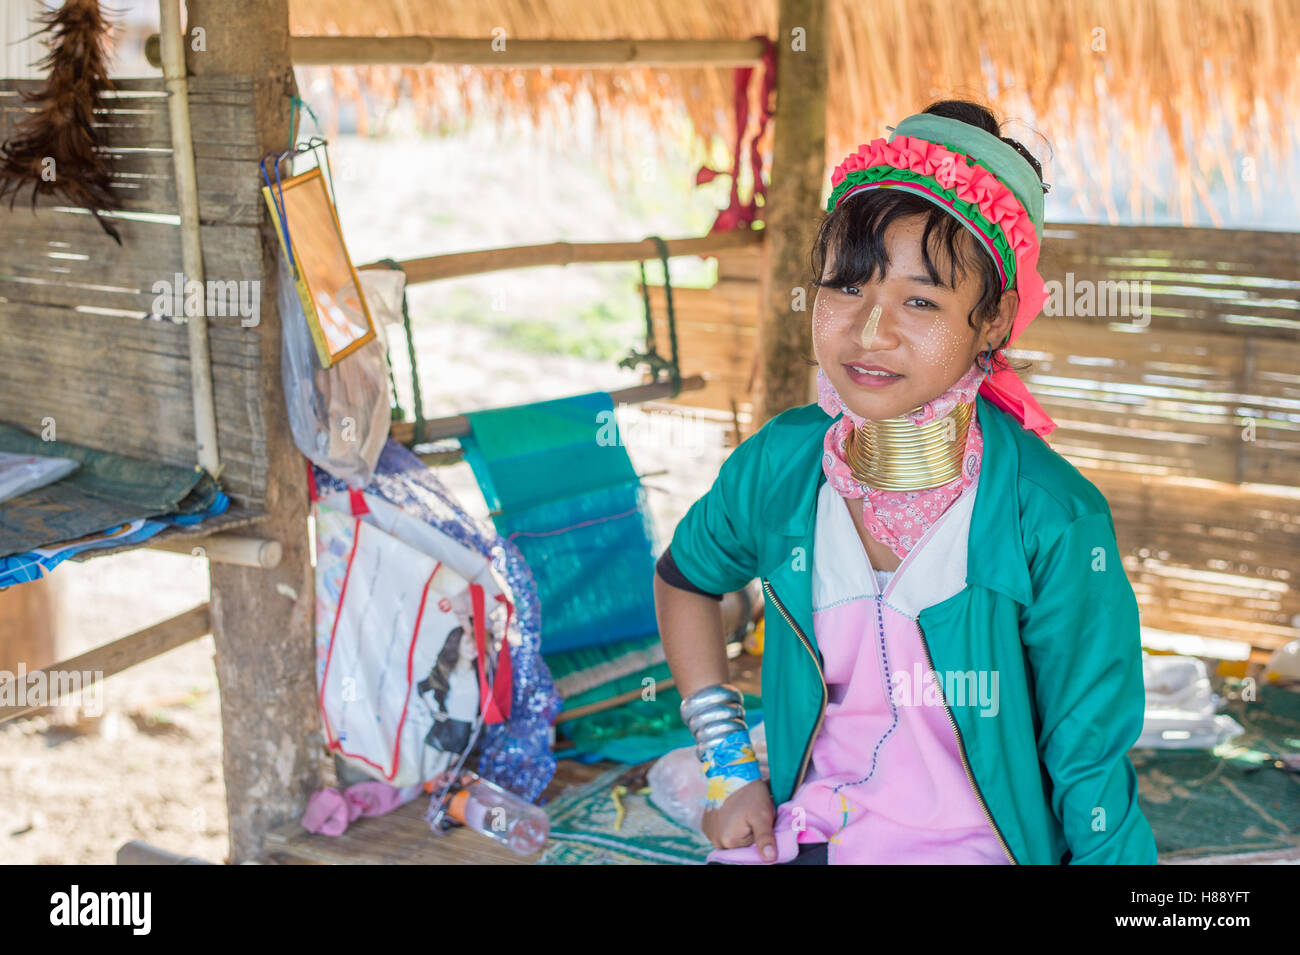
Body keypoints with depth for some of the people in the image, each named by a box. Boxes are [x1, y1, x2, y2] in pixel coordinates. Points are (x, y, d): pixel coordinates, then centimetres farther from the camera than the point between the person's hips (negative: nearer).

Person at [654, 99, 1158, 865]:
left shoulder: (1055, 521, -16)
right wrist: (729, 763, 9)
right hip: (801, 838, 2)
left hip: (974, 849, -2)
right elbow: (683, 580, 15)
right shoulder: (779, 464, -5)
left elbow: (1091, 767, -8)